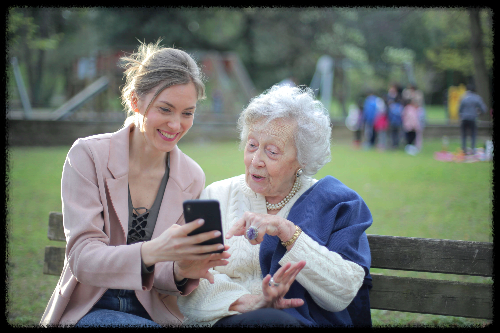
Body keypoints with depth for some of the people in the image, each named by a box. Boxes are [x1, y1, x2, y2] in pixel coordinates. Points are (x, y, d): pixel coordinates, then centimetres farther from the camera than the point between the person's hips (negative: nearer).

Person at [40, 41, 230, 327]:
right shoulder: (89, 156, -7)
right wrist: (150, 251, -35)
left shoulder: (192, 178, 3)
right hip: (88, 311, -3)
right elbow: (82, 258, -15)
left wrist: (183, 271, -20)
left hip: (153, 314, 3)